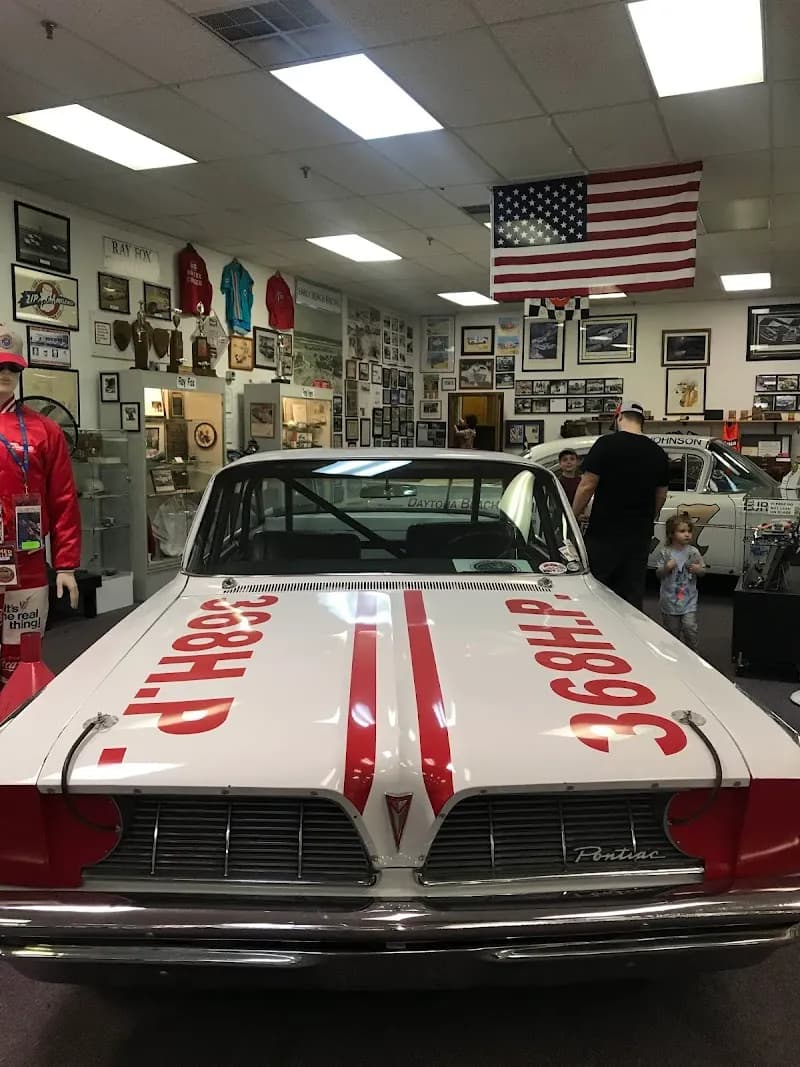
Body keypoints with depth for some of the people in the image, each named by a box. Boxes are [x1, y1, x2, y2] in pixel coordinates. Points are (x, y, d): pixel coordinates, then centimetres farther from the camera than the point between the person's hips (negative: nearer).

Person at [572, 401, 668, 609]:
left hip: (604, 532, -5)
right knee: (633, 595, 10)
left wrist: (573, 517, 0)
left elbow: (587, 486, -11)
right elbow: (661, 496, 15)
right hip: (640, 536, 5)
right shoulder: (658, 453, 7)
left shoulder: (606, 444, -9)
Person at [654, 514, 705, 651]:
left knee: (690, 628, -9)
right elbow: (658, 574, -2)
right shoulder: (665, 553, -6)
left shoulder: (693, 552, 0)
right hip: (670, 600, -1)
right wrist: (666, 568, -22)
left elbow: (702, 570, 9)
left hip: (689, 599, 1)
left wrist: (698, 569, -14)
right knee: (672, 630, 10)